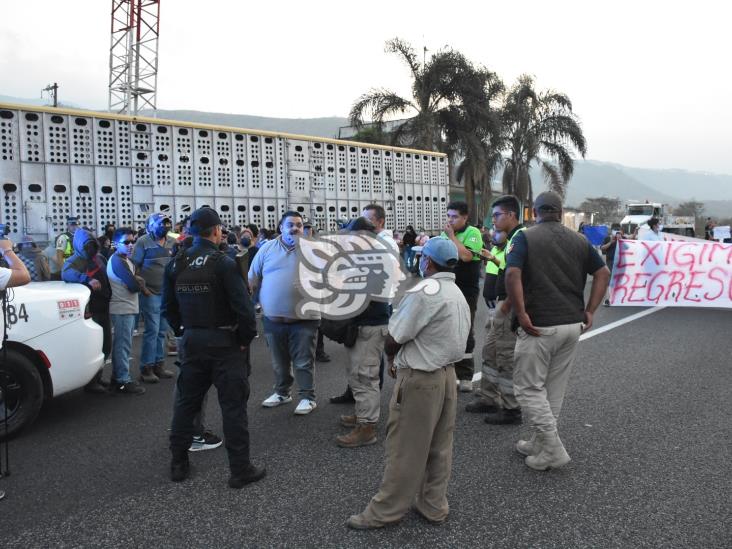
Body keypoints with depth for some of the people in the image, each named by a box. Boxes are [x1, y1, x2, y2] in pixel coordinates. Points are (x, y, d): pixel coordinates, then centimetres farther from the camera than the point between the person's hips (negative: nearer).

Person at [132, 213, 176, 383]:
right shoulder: (143, 242, -4)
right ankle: (146, 368, 5)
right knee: (152, 330, -6)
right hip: (151, 292, -5)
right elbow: (135, 265, -4)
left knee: (163, 331, 11)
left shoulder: (173, 242, 9)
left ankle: (159, 364, 21)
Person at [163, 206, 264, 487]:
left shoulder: (175, 264, 4)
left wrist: (183, 331, 15)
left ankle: (178, 463, 28)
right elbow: (243, 306, -19)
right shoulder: (223, 263, -15)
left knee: (186, 402, 18)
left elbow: (168, 306, 9)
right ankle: (240, 469, 9)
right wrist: (246, 338, -7)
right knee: (233, 406, 2)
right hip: (224, 342, -6)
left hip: (192, 341, 6)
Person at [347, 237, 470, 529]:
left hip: (419, 380, -9)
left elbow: (394, 338, -17)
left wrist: (391, 356, 6)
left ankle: (384, 511, 15)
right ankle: (433, 505, 28)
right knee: (439, 446, 16)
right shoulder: (458, 293, 10)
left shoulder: (424, 292, -19)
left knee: (404, 449, 2)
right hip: (447, 373, 9)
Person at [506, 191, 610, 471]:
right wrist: (589, 311, 6)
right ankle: (540, 443, 27)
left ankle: (553, 450, 4)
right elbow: (603, 273, 7)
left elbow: (512, 274, -19)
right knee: (555, 389, 15)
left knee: (529, 387, 6)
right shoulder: (579, 240, 10)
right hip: (573, 325, 6)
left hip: (540, 326, -5)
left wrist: (521, 313, -15)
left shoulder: (525, 237, -4)